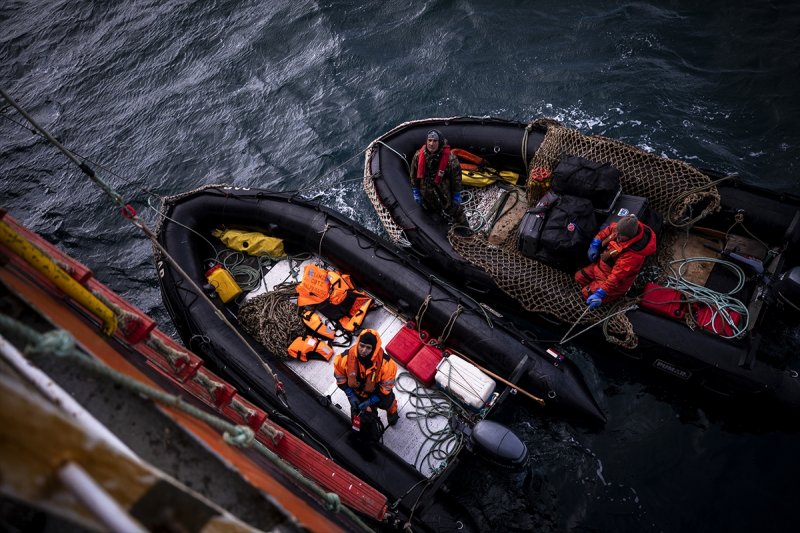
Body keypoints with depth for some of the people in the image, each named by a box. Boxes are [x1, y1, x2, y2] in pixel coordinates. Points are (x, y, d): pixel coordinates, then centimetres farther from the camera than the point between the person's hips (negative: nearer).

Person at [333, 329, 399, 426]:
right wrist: (351, 396, -18)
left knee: (387, 403, 34)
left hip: (378, 392, 0)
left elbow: (387, 386, -26)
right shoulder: (346, 358, -36)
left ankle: (392, 411, 72)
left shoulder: (386, 363, -42)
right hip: (357, 394, 1)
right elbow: (341, 378, -15)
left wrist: (370, 401, -28)